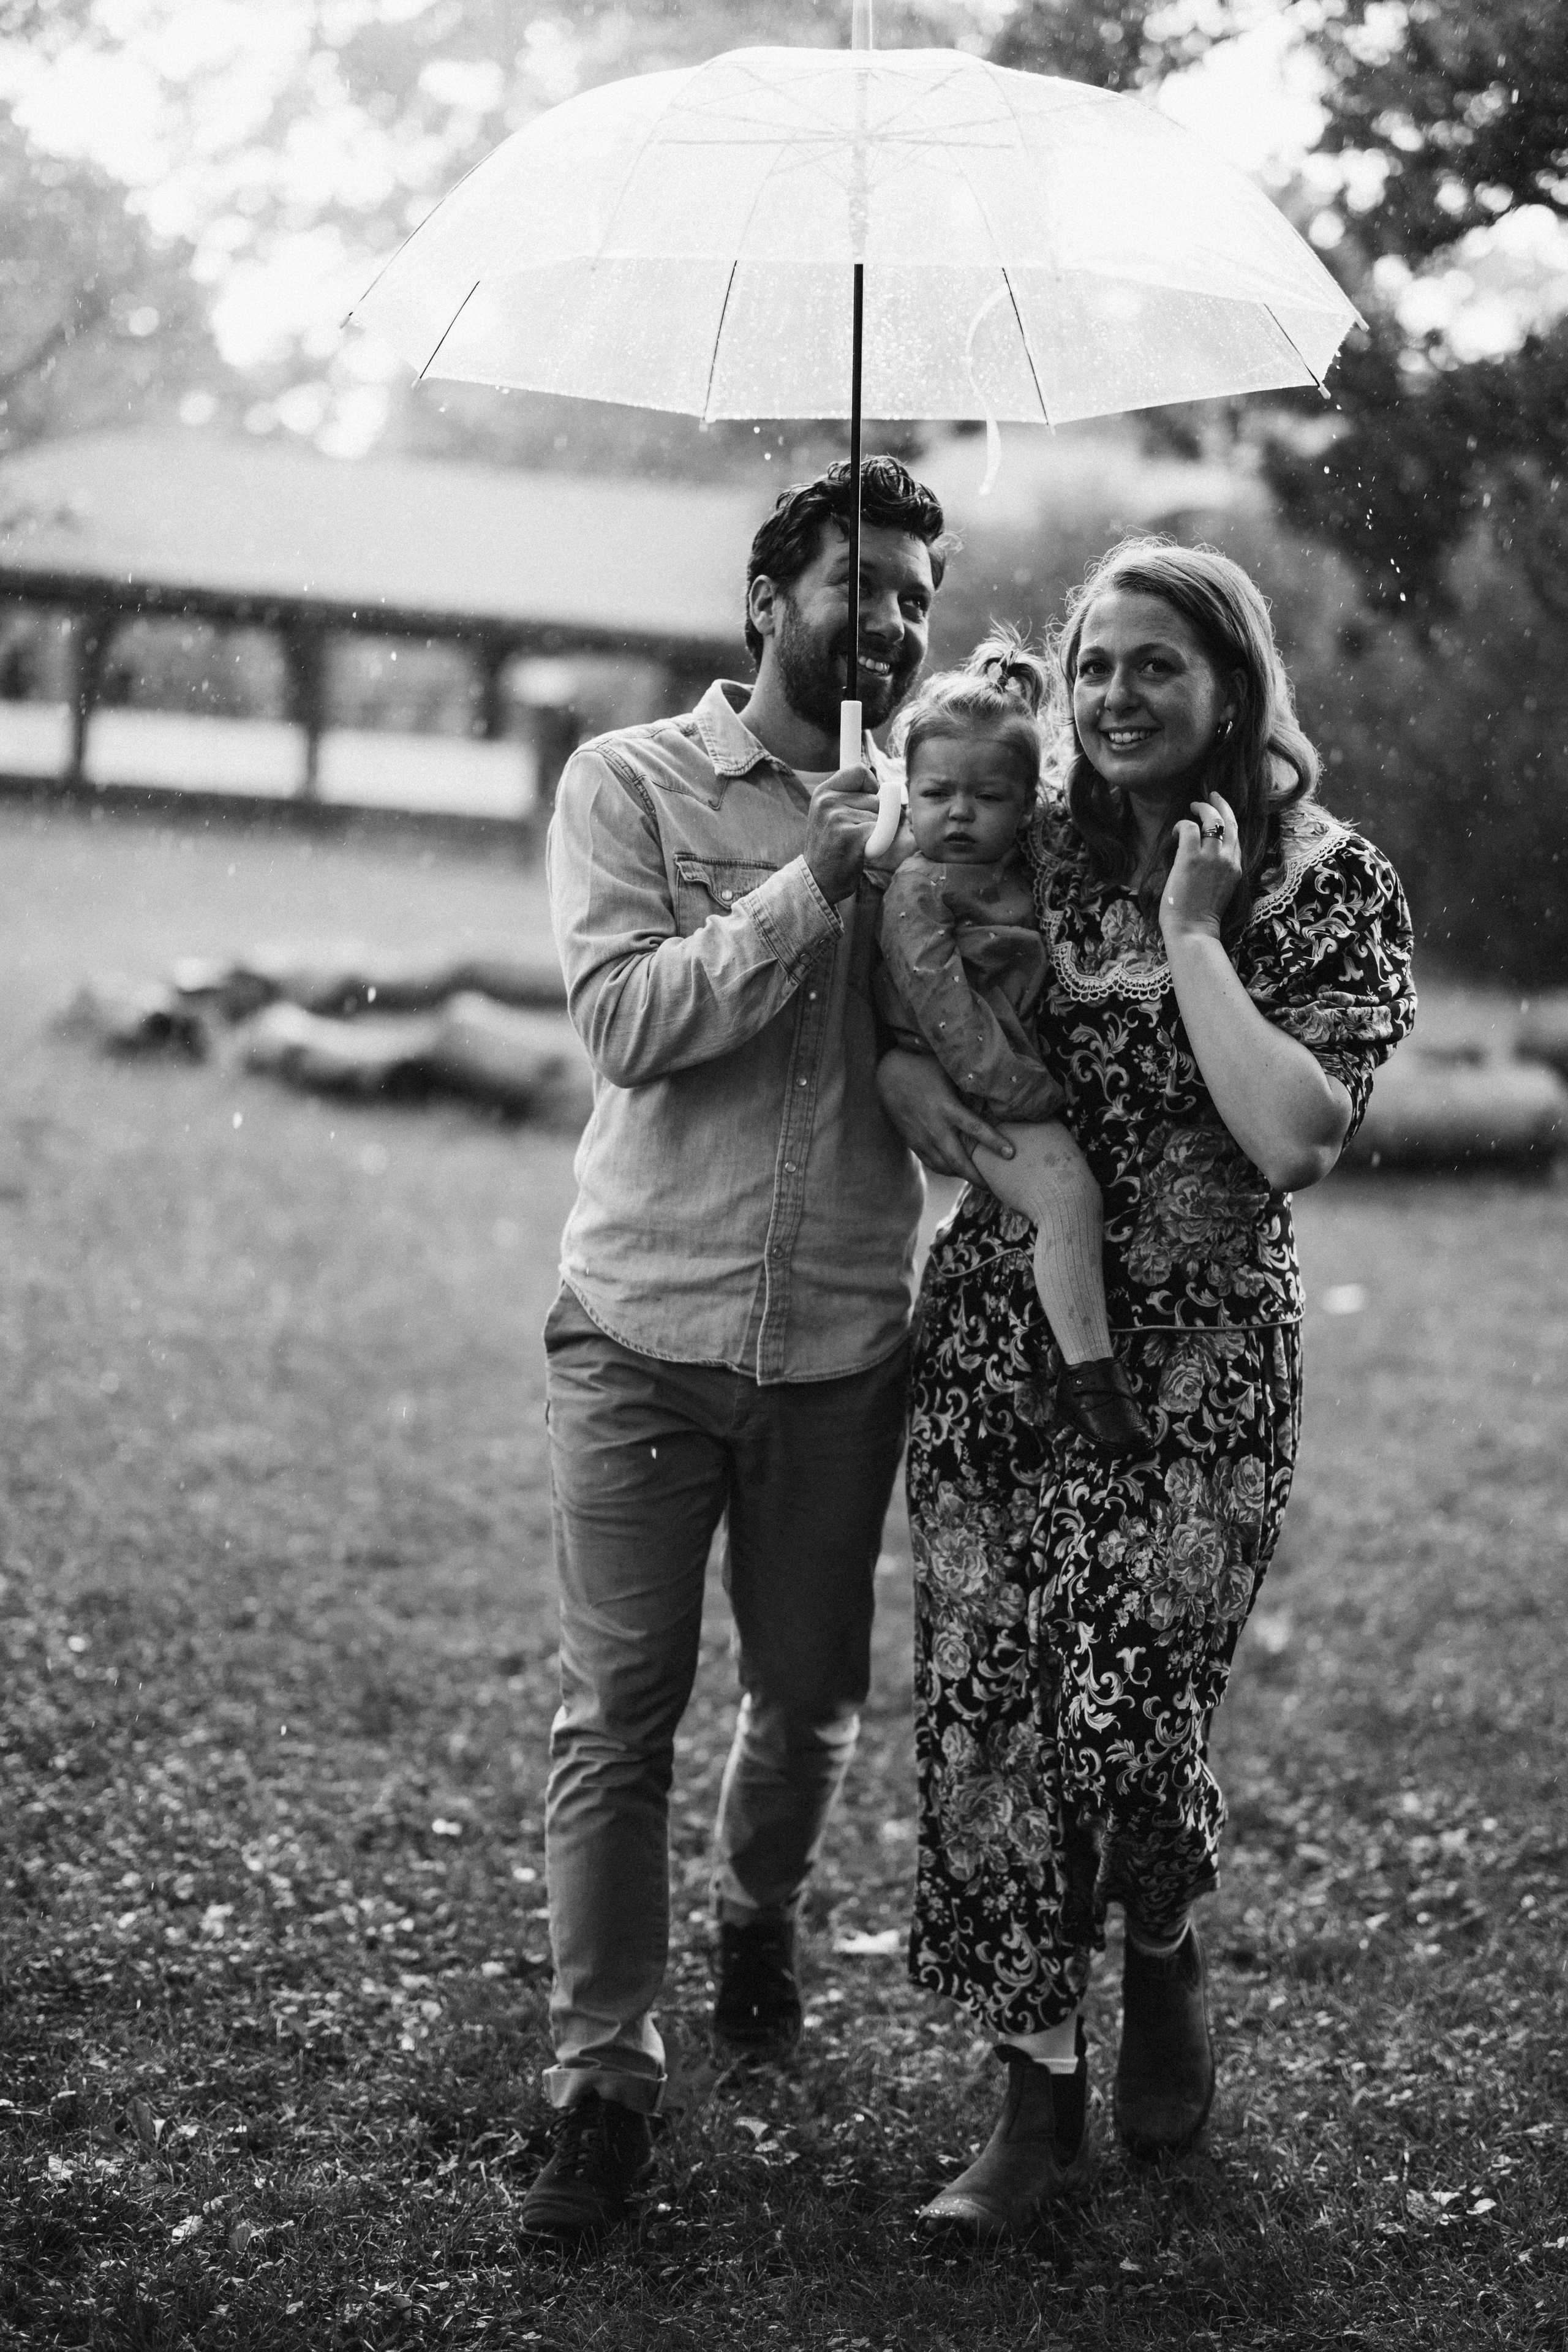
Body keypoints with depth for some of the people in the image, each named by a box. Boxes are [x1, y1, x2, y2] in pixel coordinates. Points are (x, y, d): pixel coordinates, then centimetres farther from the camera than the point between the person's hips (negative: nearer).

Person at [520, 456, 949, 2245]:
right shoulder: (633, 783, 0)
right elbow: (626, 1021, -13)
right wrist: (804, 892, -20)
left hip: (841, 1342, 3)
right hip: (645, 1330, -3)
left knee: (808, 1699, 13)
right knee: (618, 1716, -1)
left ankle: (756, 1913, 44)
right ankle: (604, 2082, 11)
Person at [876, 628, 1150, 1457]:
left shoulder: (1025, 874, 8)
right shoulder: (916, 894, -13)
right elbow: (946, 1013, -19)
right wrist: (1021, 1089, -21)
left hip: (1032, 1073, 8)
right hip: (968, 1095, -8)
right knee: (1066, 1189, -23)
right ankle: (1087, 1370, -20)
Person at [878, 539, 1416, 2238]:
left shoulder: (1330, 885, -5)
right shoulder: (1025, 848, 5)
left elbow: (1297, 1139, -17)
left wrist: (1193, 930, -16)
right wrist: (899, 1067, -7)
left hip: (1191, 1367, -3)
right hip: (992, 1337, 4)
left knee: (1121, 1715, -6)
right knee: (981, 1714, 1)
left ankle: (1163, 1958, 30)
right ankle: (1040, 2098, 16)